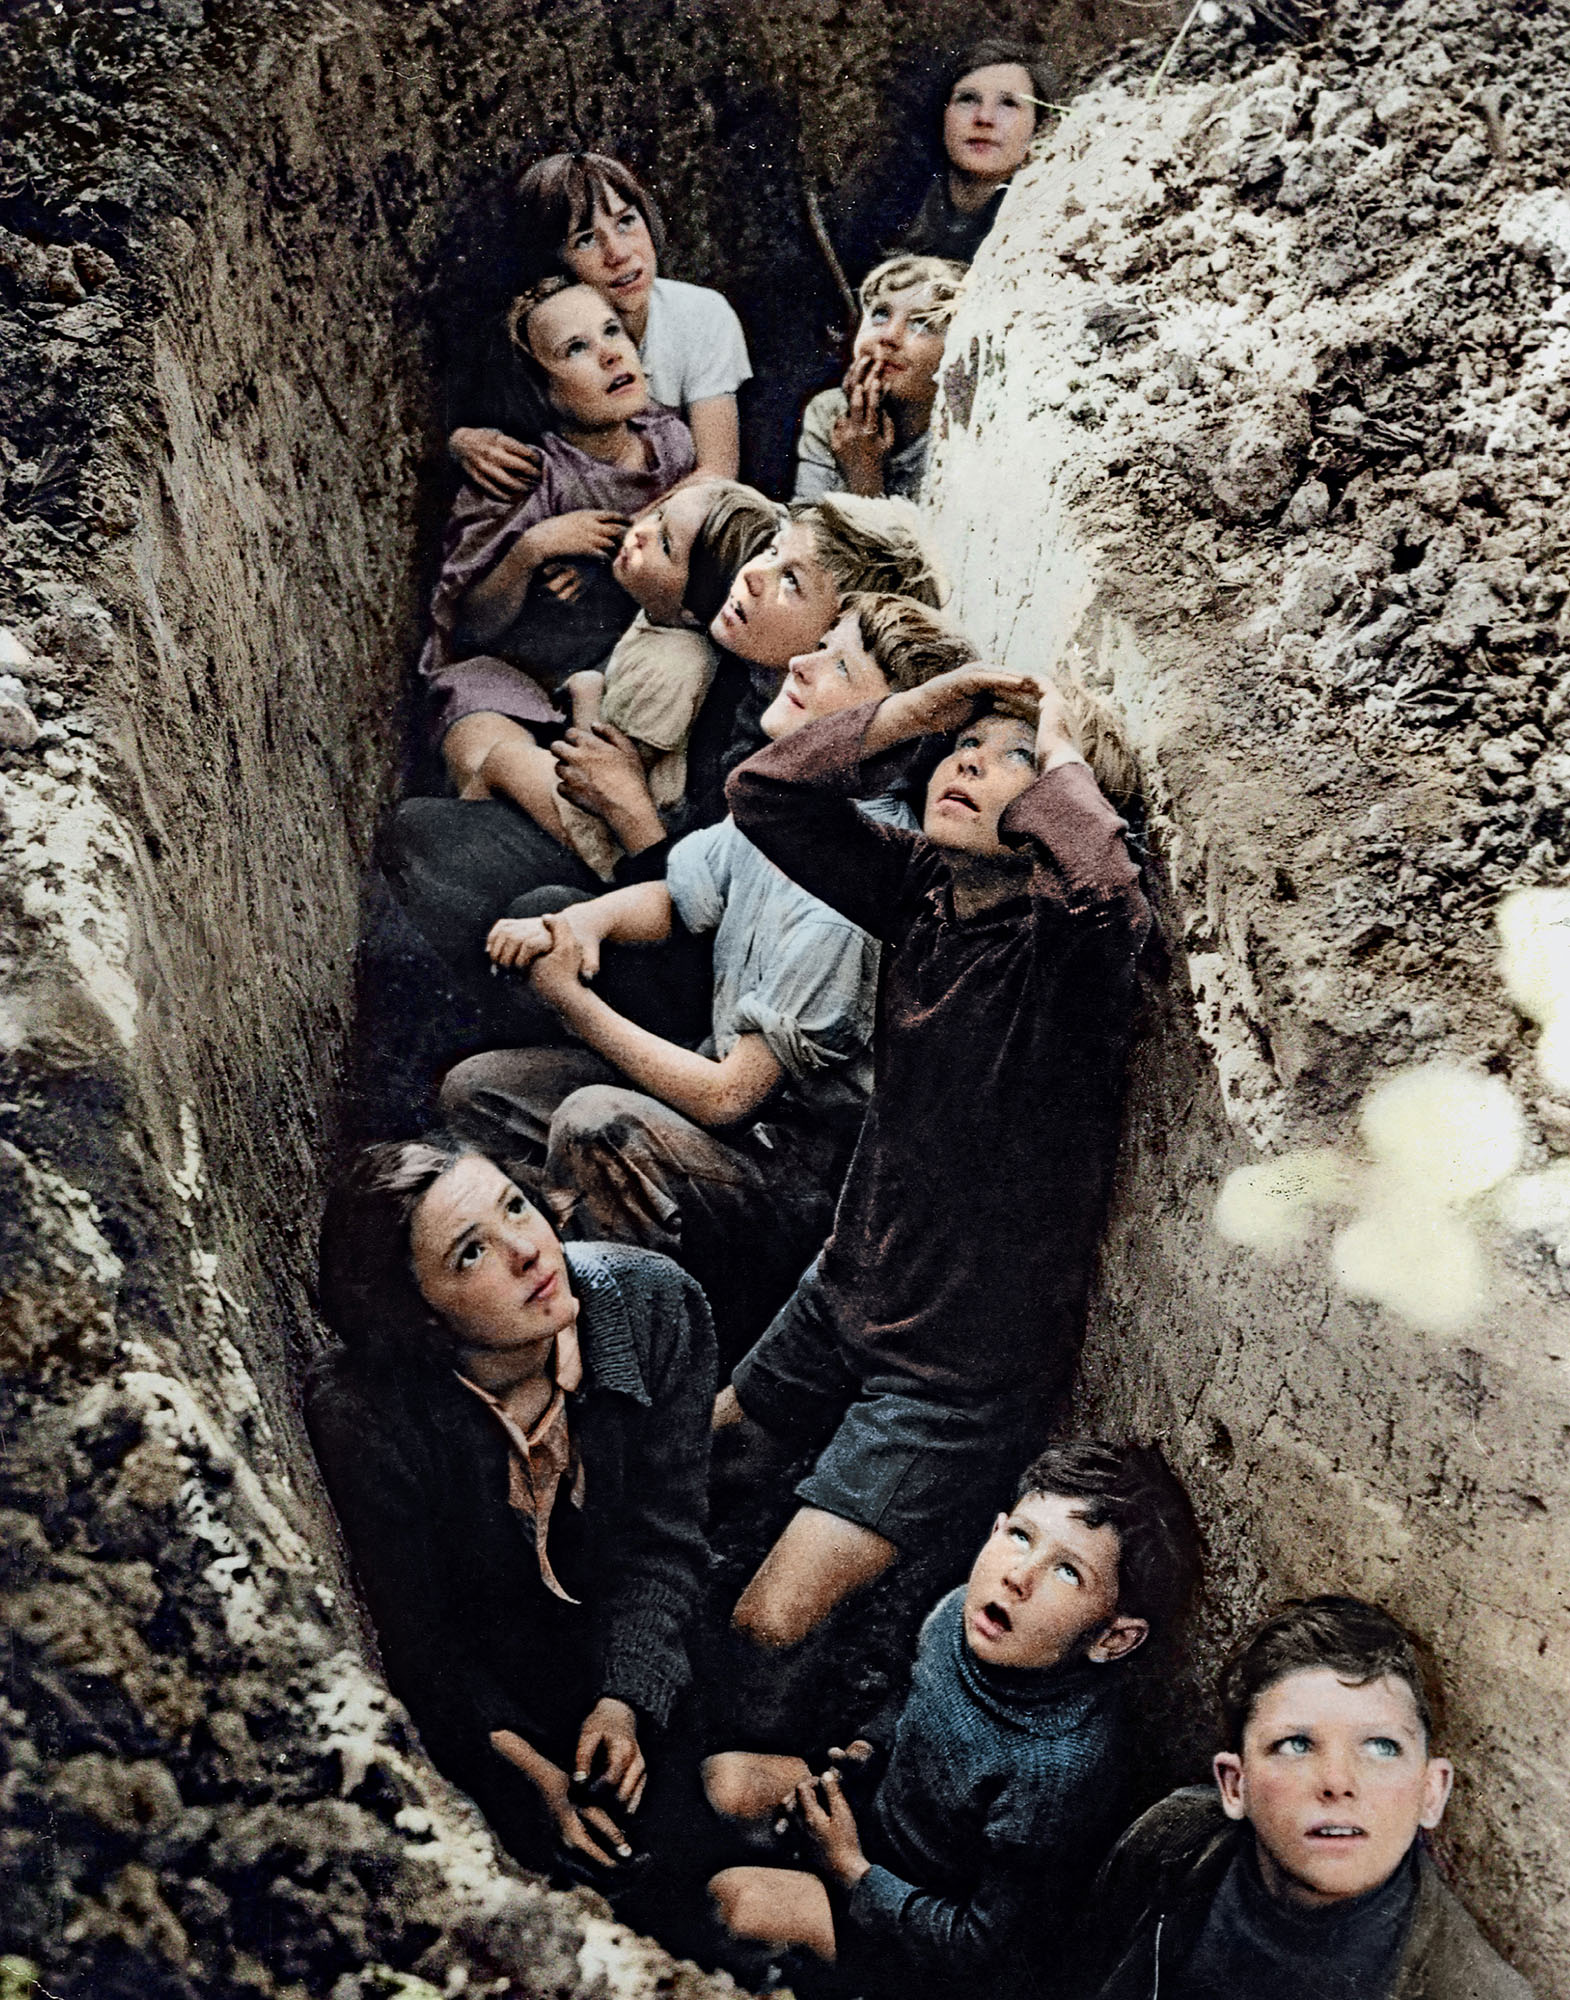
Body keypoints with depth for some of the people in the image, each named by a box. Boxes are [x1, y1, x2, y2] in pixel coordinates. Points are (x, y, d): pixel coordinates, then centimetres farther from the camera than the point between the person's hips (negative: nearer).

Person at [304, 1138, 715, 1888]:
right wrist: (527, 1765, -18)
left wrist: (625, 1698, -21)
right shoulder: (362, 1416, -31)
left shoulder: (655, 1305, -22)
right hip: (475, 1680, -3)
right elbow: (407, 1633, -16)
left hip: (634, 1656, 3)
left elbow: (662, 1536, -11)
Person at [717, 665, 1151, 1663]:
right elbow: (765, 793, -4)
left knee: (769, 1627, -12)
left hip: (965, 1363, -7)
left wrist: (1061, 750, -26)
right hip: (842, 1301, 7)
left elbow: (1103, 888, -45)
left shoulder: (1065, 941, -21)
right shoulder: (919, 888, -2)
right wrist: (922, 707, -13)